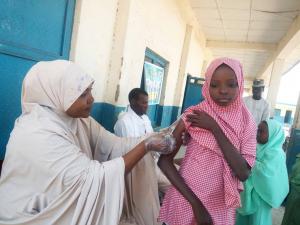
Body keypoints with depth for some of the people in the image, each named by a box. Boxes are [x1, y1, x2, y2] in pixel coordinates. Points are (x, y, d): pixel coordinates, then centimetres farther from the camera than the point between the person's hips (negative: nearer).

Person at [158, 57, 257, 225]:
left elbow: (244, 173, -17)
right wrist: (195, 202, -17)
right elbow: (164, 160, -12)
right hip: (186, 203, -2)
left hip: (221, 207, 2)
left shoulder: (246, 122, -6)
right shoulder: (193, 115, -12)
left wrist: (215, 128, -21)